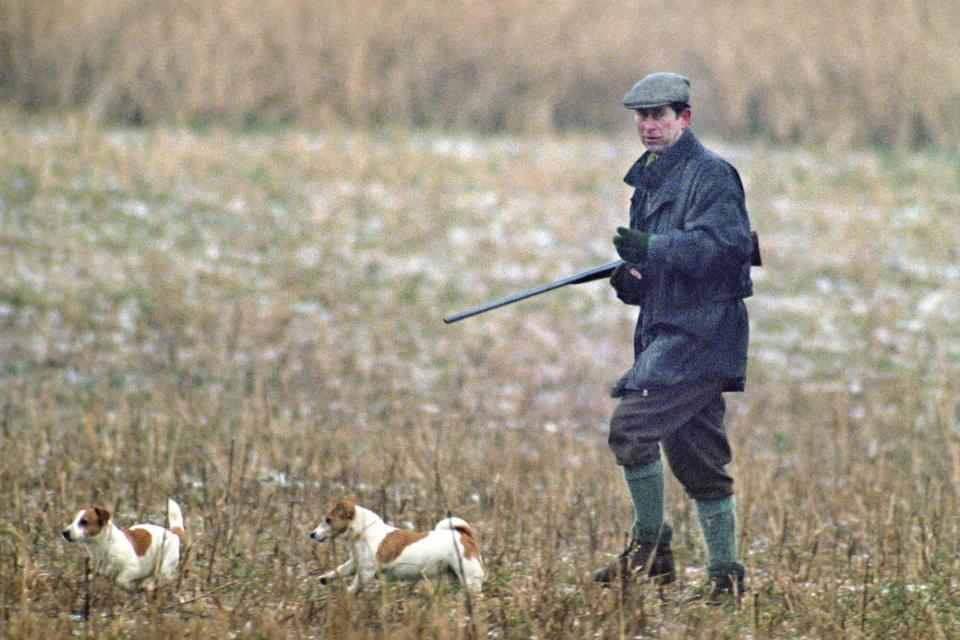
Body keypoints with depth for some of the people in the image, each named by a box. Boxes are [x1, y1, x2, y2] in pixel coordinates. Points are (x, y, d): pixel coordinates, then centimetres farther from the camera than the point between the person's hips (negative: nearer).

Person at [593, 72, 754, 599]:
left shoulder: (711, 175, -9)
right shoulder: (651, 179, 20)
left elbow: (726, 247, -22)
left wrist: (652, 248, -30)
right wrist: (631, 281, 6)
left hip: (698, 333, -10)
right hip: (667, 334, 10)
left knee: (631, 426, -19)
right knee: (698, 460, 10)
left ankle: (650, 546, -8)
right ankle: (725, 575, 13)